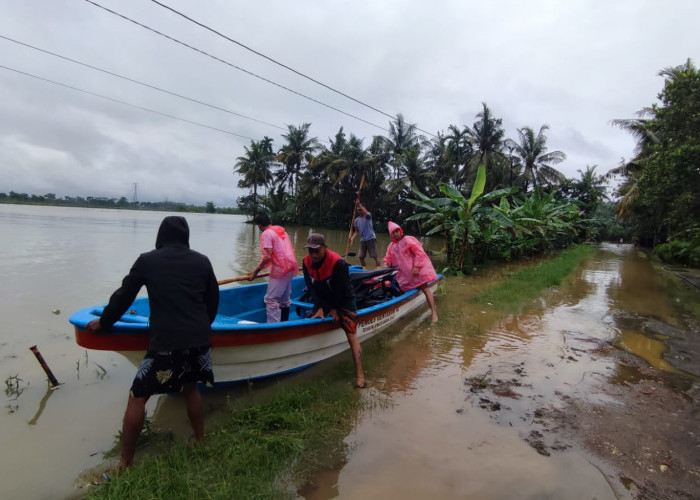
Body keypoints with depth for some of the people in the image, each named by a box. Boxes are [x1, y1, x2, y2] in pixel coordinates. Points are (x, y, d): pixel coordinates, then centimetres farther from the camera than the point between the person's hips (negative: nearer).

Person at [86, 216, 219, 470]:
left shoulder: (147, 260, 1)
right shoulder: (202, 261, 7)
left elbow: (123, 296, 9)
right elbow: (213, 300, 15)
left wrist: (103, 322, 26)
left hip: (165, 343, -4)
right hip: (200, 340, 4)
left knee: (137, 397, 13)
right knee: (190, 388, 26)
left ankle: (126, 463, 21)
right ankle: (201, 443, 36)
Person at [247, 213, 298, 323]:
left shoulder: (266, 233, -9)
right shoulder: (282, 231, 16)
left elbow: (267, 257, -18)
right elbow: (291, 250, 20)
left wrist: (256, 271, -8)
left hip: (280, 270, -9)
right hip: (290, 267, 9)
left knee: (271, 299, -6)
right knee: (285, 299, 17)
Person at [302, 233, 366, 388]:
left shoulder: (338, 263, -27)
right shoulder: (307, 262, -10)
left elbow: (340, 289, -20)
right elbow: (311, 287, -8)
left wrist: (334, 308, -11)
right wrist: (320, 307, -14)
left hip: (344, 301, -6)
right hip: (323, 300, 6)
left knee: (351, 335, -13)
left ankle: (359, 375, -13)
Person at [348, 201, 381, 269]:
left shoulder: (368, 216, -4)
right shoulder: (356, 220, 10)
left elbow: (366, 213, -30)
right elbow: (356, 231, 12)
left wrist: (359, 204, -28)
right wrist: (352, 238, -4)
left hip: (371, 238, -6)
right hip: (362, 240, 6)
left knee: (374, 255, -8)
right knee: (360, 256, 5)